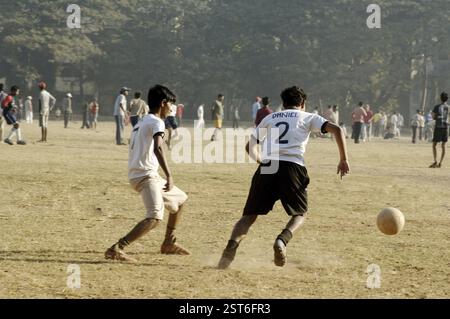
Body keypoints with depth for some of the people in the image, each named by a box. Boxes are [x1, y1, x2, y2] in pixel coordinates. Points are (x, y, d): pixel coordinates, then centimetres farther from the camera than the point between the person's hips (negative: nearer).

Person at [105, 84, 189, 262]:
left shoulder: (141, 123, 20)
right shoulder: (156, 122, -8)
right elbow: (158, 148, -25)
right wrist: (169, 176, -33)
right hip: (146, 175, -10)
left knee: (180, 199, 26)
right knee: (155, 216, -26)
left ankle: (169, 244, 32)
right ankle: (116, 249, -36)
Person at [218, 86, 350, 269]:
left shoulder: (269, 118, 27)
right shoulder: (307, 117, 20)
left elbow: (250, 146, 27)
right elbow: (336, 130, 7)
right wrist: (344, 160, 10)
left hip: (266, 168, 2)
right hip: (292, 167, -2)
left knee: (250, 215, 6)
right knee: (300, 213, 14)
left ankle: (232, 245, -22)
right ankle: (282, 240, -17)